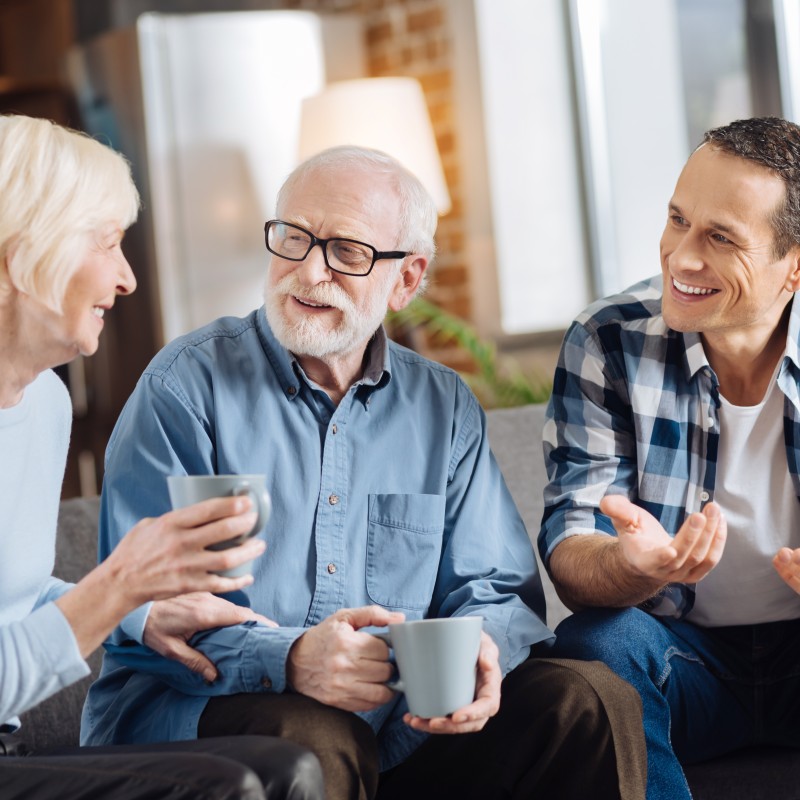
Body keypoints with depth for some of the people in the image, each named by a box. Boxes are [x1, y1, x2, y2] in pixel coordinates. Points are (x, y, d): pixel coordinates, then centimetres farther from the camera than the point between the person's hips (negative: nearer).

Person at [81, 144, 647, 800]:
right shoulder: (187, 386, -4)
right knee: (314, 737, -37)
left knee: (592, 700, -15)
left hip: (400, 730, 4)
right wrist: (286, 661, -30)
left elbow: (499, 591, 9)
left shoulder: (446, 408, 11)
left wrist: (480, 651, -17)